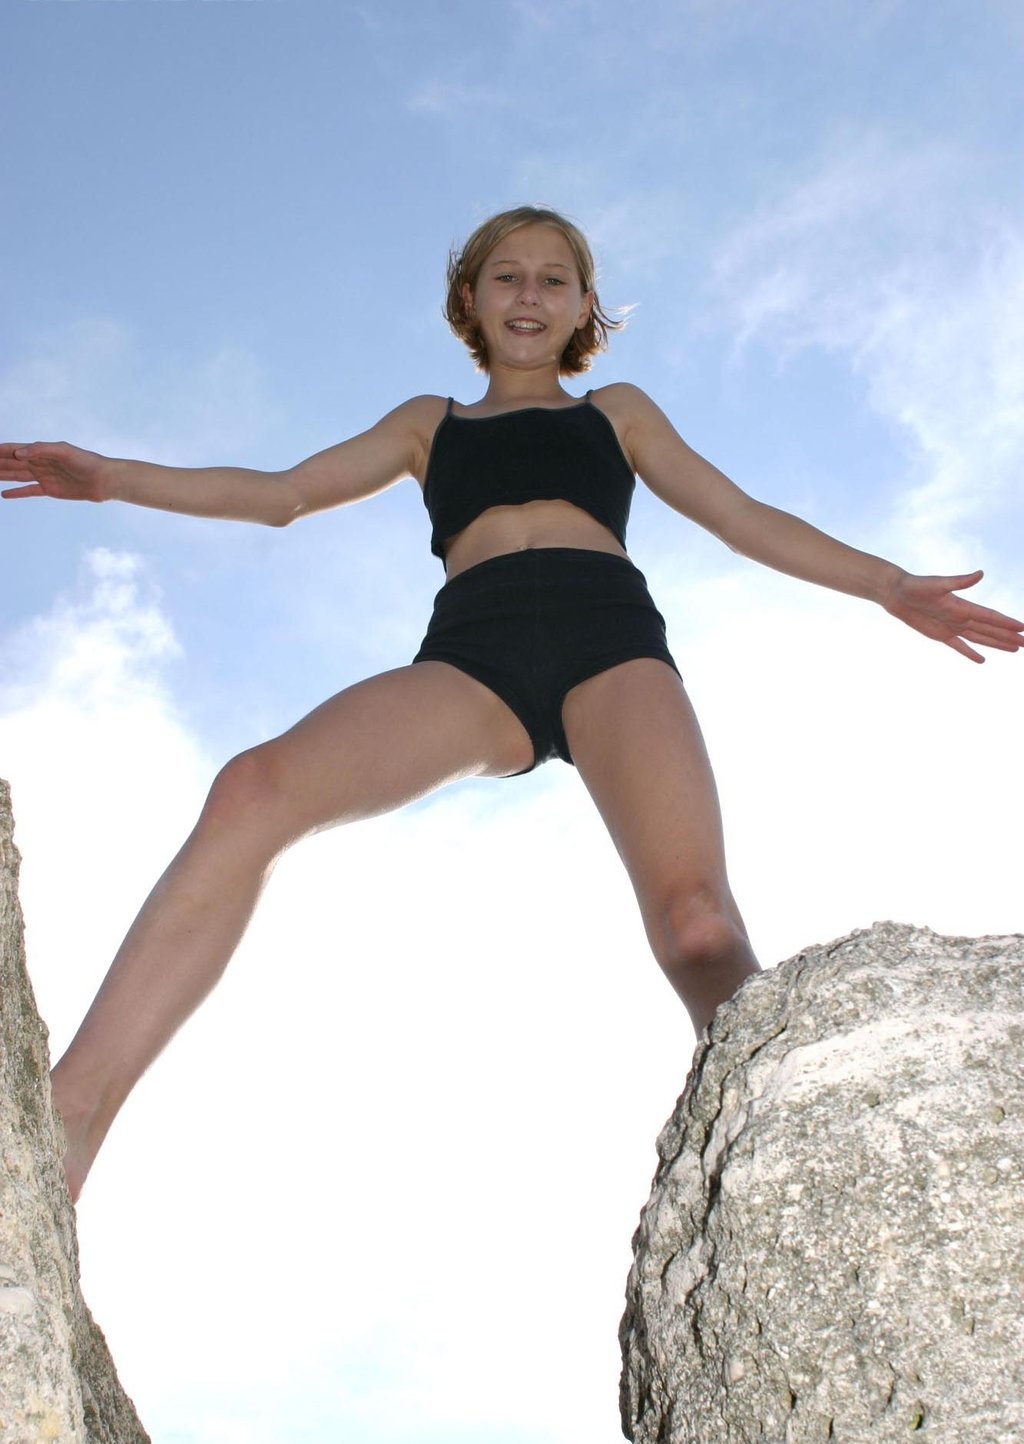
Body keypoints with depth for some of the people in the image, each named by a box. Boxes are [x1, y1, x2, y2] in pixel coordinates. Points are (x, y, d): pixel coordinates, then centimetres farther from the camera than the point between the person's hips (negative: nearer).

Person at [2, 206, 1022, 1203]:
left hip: (609, 637, 1)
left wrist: (889, 585, 15)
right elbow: (283, 494, 25)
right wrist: (114, 477, 13)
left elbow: (743, 518, 26)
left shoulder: (617, 410, 34)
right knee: (255, 789, -29)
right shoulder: (430, 423, 35)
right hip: (468, 653, 0)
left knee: (695, 915, -28)